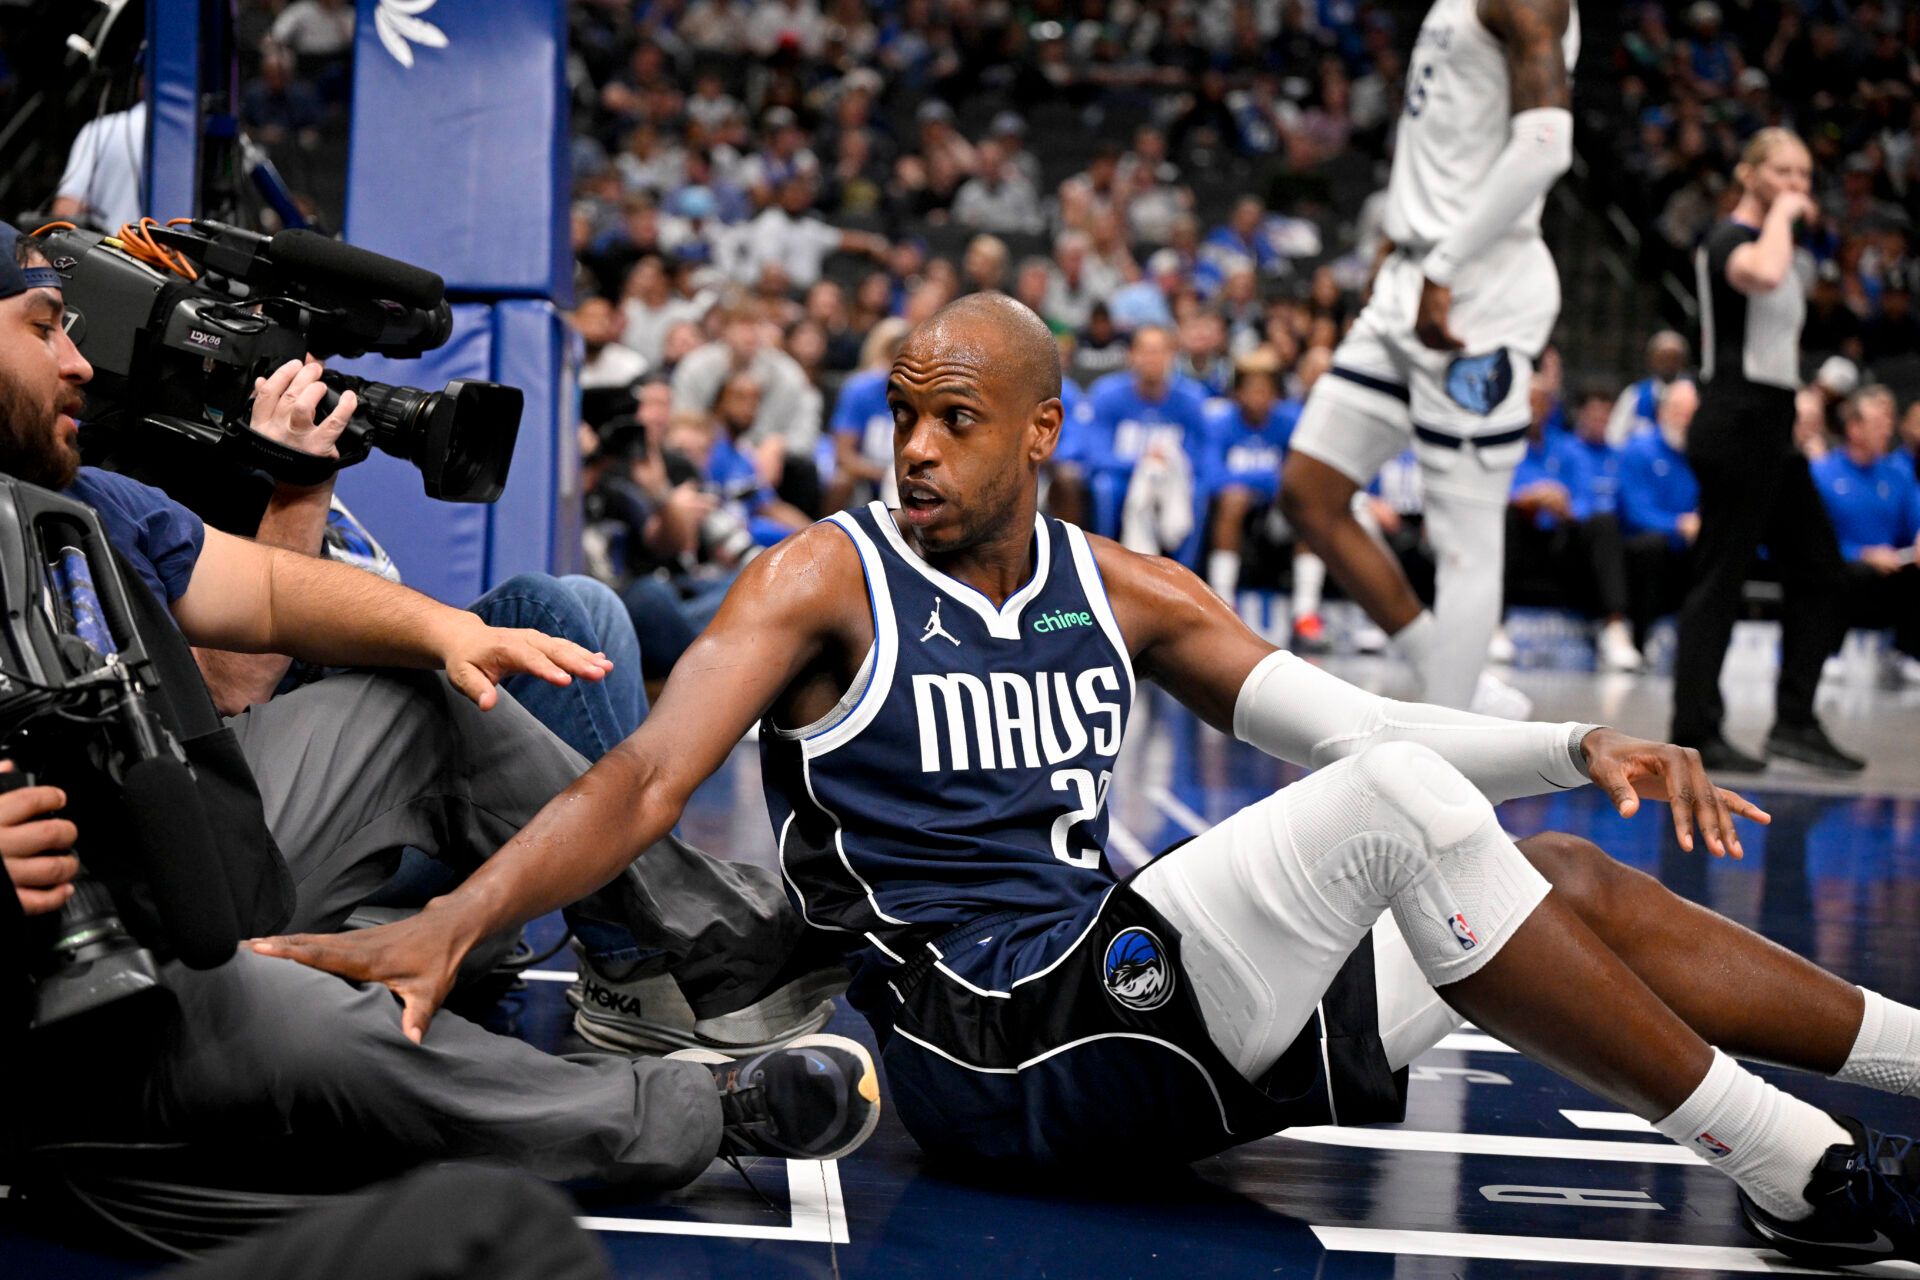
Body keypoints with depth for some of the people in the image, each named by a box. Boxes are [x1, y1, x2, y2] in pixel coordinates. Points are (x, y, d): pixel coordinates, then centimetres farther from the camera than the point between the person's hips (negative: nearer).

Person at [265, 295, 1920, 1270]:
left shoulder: (1123, 591, 12)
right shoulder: (825, 579, -4)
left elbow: (1355, 722, 11)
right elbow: (645, 784, -15)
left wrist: (1578, 747, -4)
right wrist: (458, 918, -32)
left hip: (1127, 1007, 7)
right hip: (997, 1051, -7)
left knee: (1567, 878, 5)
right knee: (1398, 812, -24)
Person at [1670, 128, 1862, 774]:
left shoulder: (1771, 241, 20)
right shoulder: (1731, 238, -11)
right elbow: (1762, 274, -35)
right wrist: (1780, 213, -19)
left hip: (1772, 431, 10)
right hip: (1736, 425, -10)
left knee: (1817, 569, 9)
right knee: (1719, 578, -8)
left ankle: (1795, 721, 12)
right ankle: (1695, 732, -4)